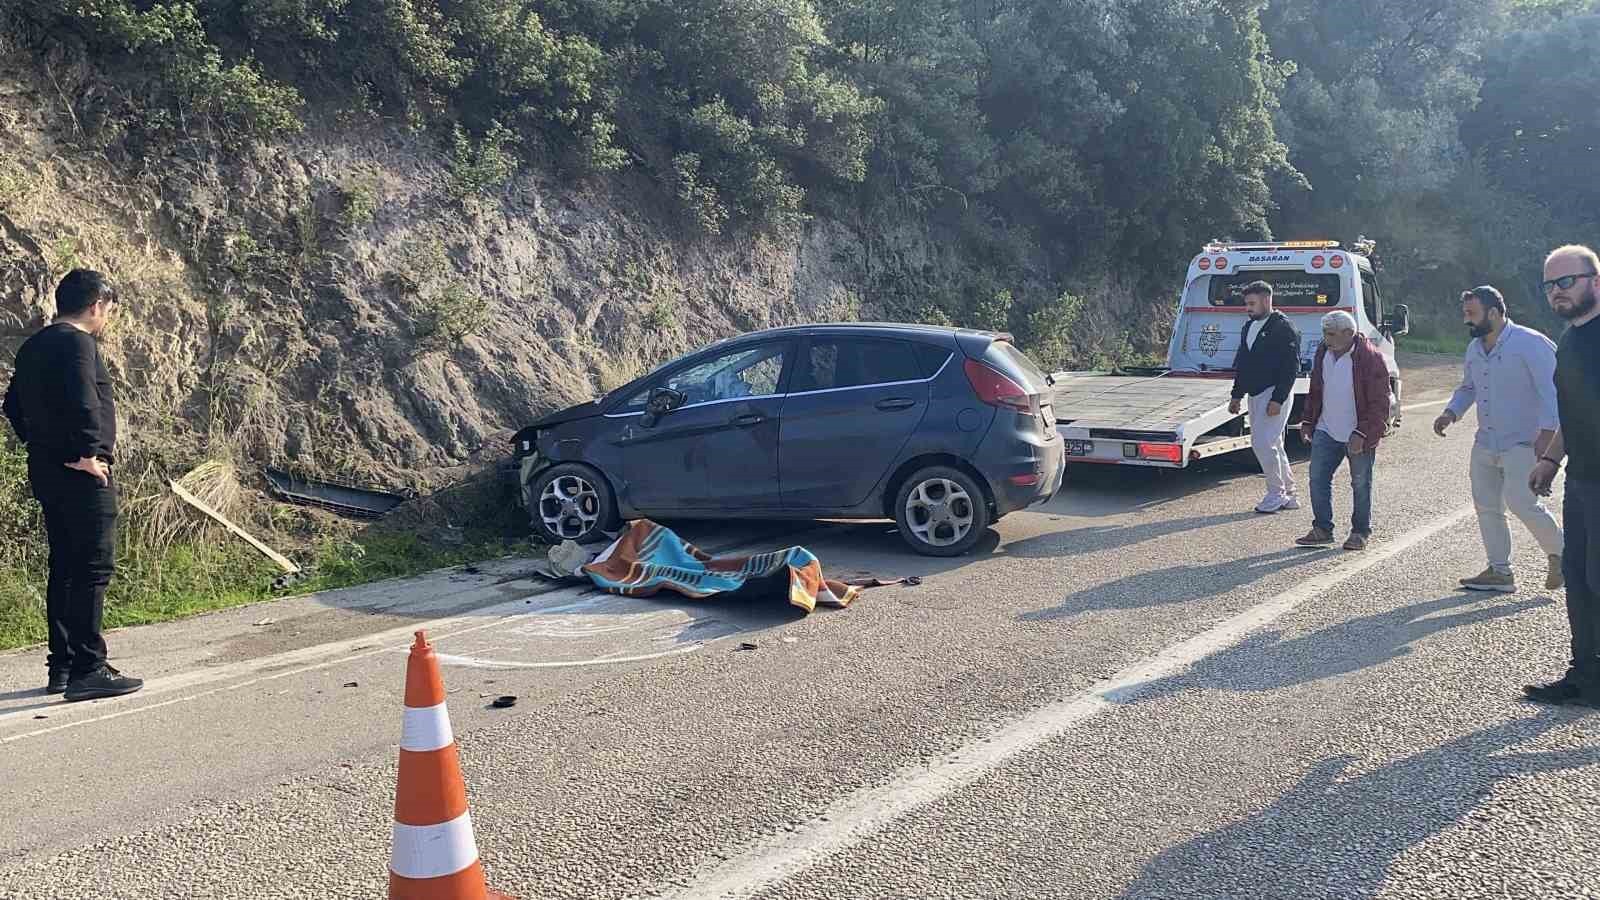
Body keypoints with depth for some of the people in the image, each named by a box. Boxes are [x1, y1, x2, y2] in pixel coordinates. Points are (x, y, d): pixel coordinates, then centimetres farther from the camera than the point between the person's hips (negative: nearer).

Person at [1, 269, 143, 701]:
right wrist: (87, 453, -20)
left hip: (46, 471, 10)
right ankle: (87, 669, -6)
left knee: (65, 567, 14)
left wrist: (41, 447, 20)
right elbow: (83, 401, -27)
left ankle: (61, 666, 20)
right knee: (92, 568, -6)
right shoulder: (77, 342, -13)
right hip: (83, 475, -10)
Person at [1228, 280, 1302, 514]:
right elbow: (1241, 364, 22)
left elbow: (1292, 366, -16)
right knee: (1271, 445, 12)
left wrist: (1278, 399, -22)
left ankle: (1277, 494, -1)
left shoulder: (1283, 327, -11)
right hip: (1255, 395, 9)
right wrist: (1237, 395, 19)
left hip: (1274, 394, -9)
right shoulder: (1249, 327, 15)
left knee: (1262, 443, -13)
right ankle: (1288, 495, 21)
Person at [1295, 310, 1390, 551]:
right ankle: (1322, 529, 11)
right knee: (1318, 479, 1)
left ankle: (1361, 532, 21)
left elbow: (1380, 403, -15)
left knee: (1360, 484, 7)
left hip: (1359, 436, -6)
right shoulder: (1323, 352, 4)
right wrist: (1308, 421, 12)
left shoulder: (1370, 358, -16)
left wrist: (1362, 434, -20)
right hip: (1326, 432, 6)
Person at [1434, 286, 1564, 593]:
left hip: (1522, 443, -8)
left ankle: (1559, 554, 9)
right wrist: (1451, 412, 6)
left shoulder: (1530, 343, -12)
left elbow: (1552, 389, -15)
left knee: (1521, 502, -15)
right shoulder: (1474, 349, 10)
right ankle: (1500, 571, 17)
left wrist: (1547, 431, -22)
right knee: (1486, 505, 7)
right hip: (1485, 443, 8)